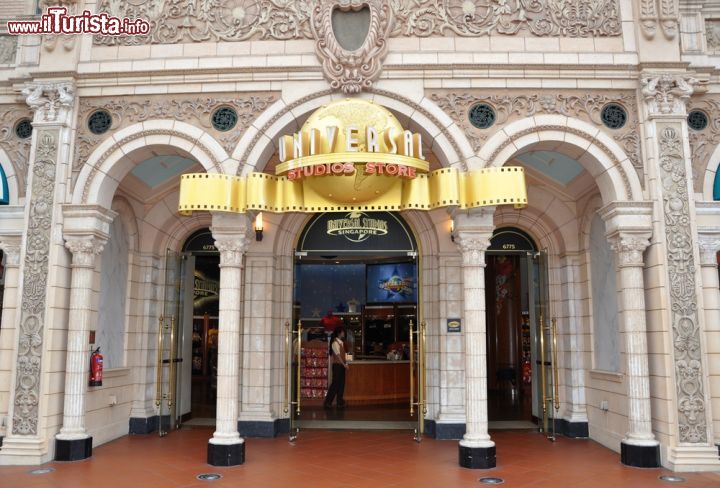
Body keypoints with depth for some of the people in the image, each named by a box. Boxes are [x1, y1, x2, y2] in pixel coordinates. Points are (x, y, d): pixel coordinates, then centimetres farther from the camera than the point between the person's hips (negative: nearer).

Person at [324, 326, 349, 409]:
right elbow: (338, 355, -15)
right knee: (335, 384, -5)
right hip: (337, 365, -8)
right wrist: (344, 364, -16)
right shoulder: (335, 343, -11)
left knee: (341, 384, 8)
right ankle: (328, 402, 3)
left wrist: (345, 362, 3)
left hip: (341, 365, 8)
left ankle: (340, 402, 13)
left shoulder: (341, 342, 15)